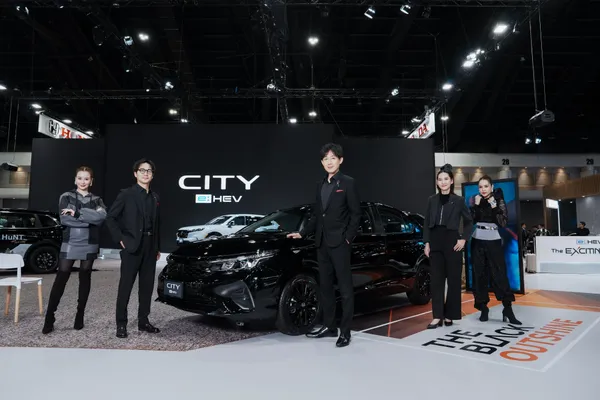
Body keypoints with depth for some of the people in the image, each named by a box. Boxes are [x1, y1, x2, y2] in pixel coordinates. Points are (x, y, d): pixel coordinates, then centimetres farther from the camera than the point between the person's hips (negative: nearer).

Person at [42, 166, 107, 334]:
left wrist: (77, 212, -16)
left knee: (85, 279, 7)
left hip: (89, 245, 2)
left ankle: (80, 316, 17)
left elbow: (102, 216, -12)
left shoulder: (97, 200, 8)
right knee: (60, 279, -4)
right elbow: (64, 219, -11)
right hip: (69, 244, -1)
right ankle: (49, 318, 4)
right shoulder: (66, 196, 5)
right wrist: (90, 217, -14)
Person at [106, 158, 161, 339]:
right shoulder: (126, 194, -4)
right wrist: (120, 238, -12)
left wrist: (158, 247, 14)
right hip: (132, 247, -5)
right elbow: (110, 217, -6)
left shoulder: (154, 197, 13)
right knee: (125, 286, 0)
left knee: (147, 286, 10)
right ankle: (121, 324, 10)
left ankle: (143, 321, 21)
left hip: (150, 248, 6)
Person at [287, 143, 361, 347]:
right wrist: (302, 233, 11)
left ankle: (345, 331, 9)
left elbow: (355, 214, -6)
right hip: (322, 243, 7)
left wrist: (348, 238, -12)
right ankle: (329, 327, 25)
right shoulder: (320, 185, 14)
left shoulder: (348, 183, -4)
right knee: (325, 287, 13)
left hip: (339, 244, -7)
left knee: (345, 288, 1)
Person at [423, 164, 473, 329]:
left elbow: (469, 222, 7)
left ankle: (449, 315, 16)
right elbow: (427, 223, 9)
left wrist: (463, 239, -5)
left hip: (452, 242, -2)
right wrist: (426, 243, 3)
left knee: (453, 279, 5)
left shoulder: (459, 200, 1)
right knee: (436, 279, 2)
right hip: (435, 243, 2)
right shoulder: (432, 200, 8)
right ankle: (437, 316, 7)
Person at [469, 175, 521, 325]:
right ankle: (483, 308, 10)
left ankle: (508, 309, -2)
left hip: (494, 241, -2)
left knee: (500, 274, -6)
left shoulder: (499, 200, 1)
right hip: (477, 241, 2)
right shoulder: (475, 200, 6)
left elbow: (503, 223, -6)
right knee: (479, 274, 2)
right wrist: (476, 205, -11)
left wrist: (494, 207, -16)